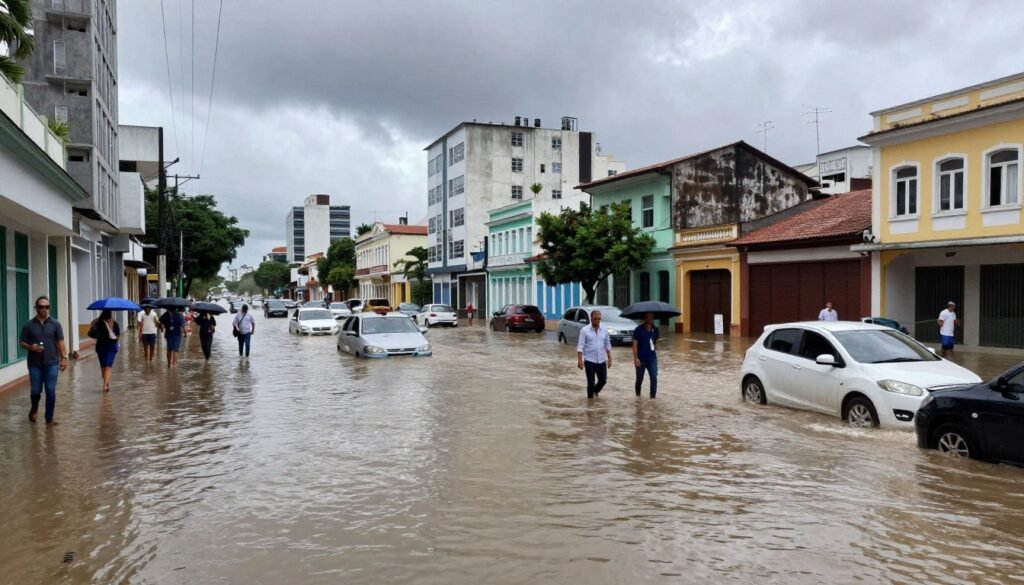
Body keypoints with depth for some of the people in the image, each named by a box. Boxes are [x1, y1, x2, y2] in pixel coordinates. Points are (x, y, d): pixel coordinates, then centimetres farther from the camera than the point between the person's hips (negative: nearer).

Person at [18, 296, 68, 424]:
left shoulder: (55, 324, 3)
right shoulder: (29, 325, 2)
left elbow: (60, 342, 2)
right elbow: (22, 343, 5)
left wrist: (64, 358, -5)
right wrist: (31, 347, -16)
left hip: (51, 363, 0)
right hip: (35, 364, 0)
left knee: (51, 391, -2)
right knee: (35, 390, 6)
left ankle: (49, 418, 7)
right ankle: (34, 408, 38)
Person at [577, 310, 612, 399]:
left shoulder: (604, 330, 3)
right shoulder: (585, 330, -9)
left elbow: (607, 345, 9)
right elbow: (580, 346, -10)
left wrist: (609, 358, 7)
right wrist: (579, 360, -16)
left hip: (601, 360, 4)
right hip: (589, 360, -4)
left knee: (603, 380, 11)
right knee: (591, 382, -1)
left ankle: (595, 391, 41)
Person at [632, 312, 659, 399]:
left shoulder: (655, 330, 1)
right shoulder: (638, 330, -12)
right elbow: (634, 344, -14)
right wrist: (635, 358, -21)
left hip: (652, 358, 3)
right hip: (641, 359, -2)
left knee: (654, 378, -11)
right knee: (639, 379, 12)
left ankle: (653, 397, -4)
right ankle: (638, 395, 34)